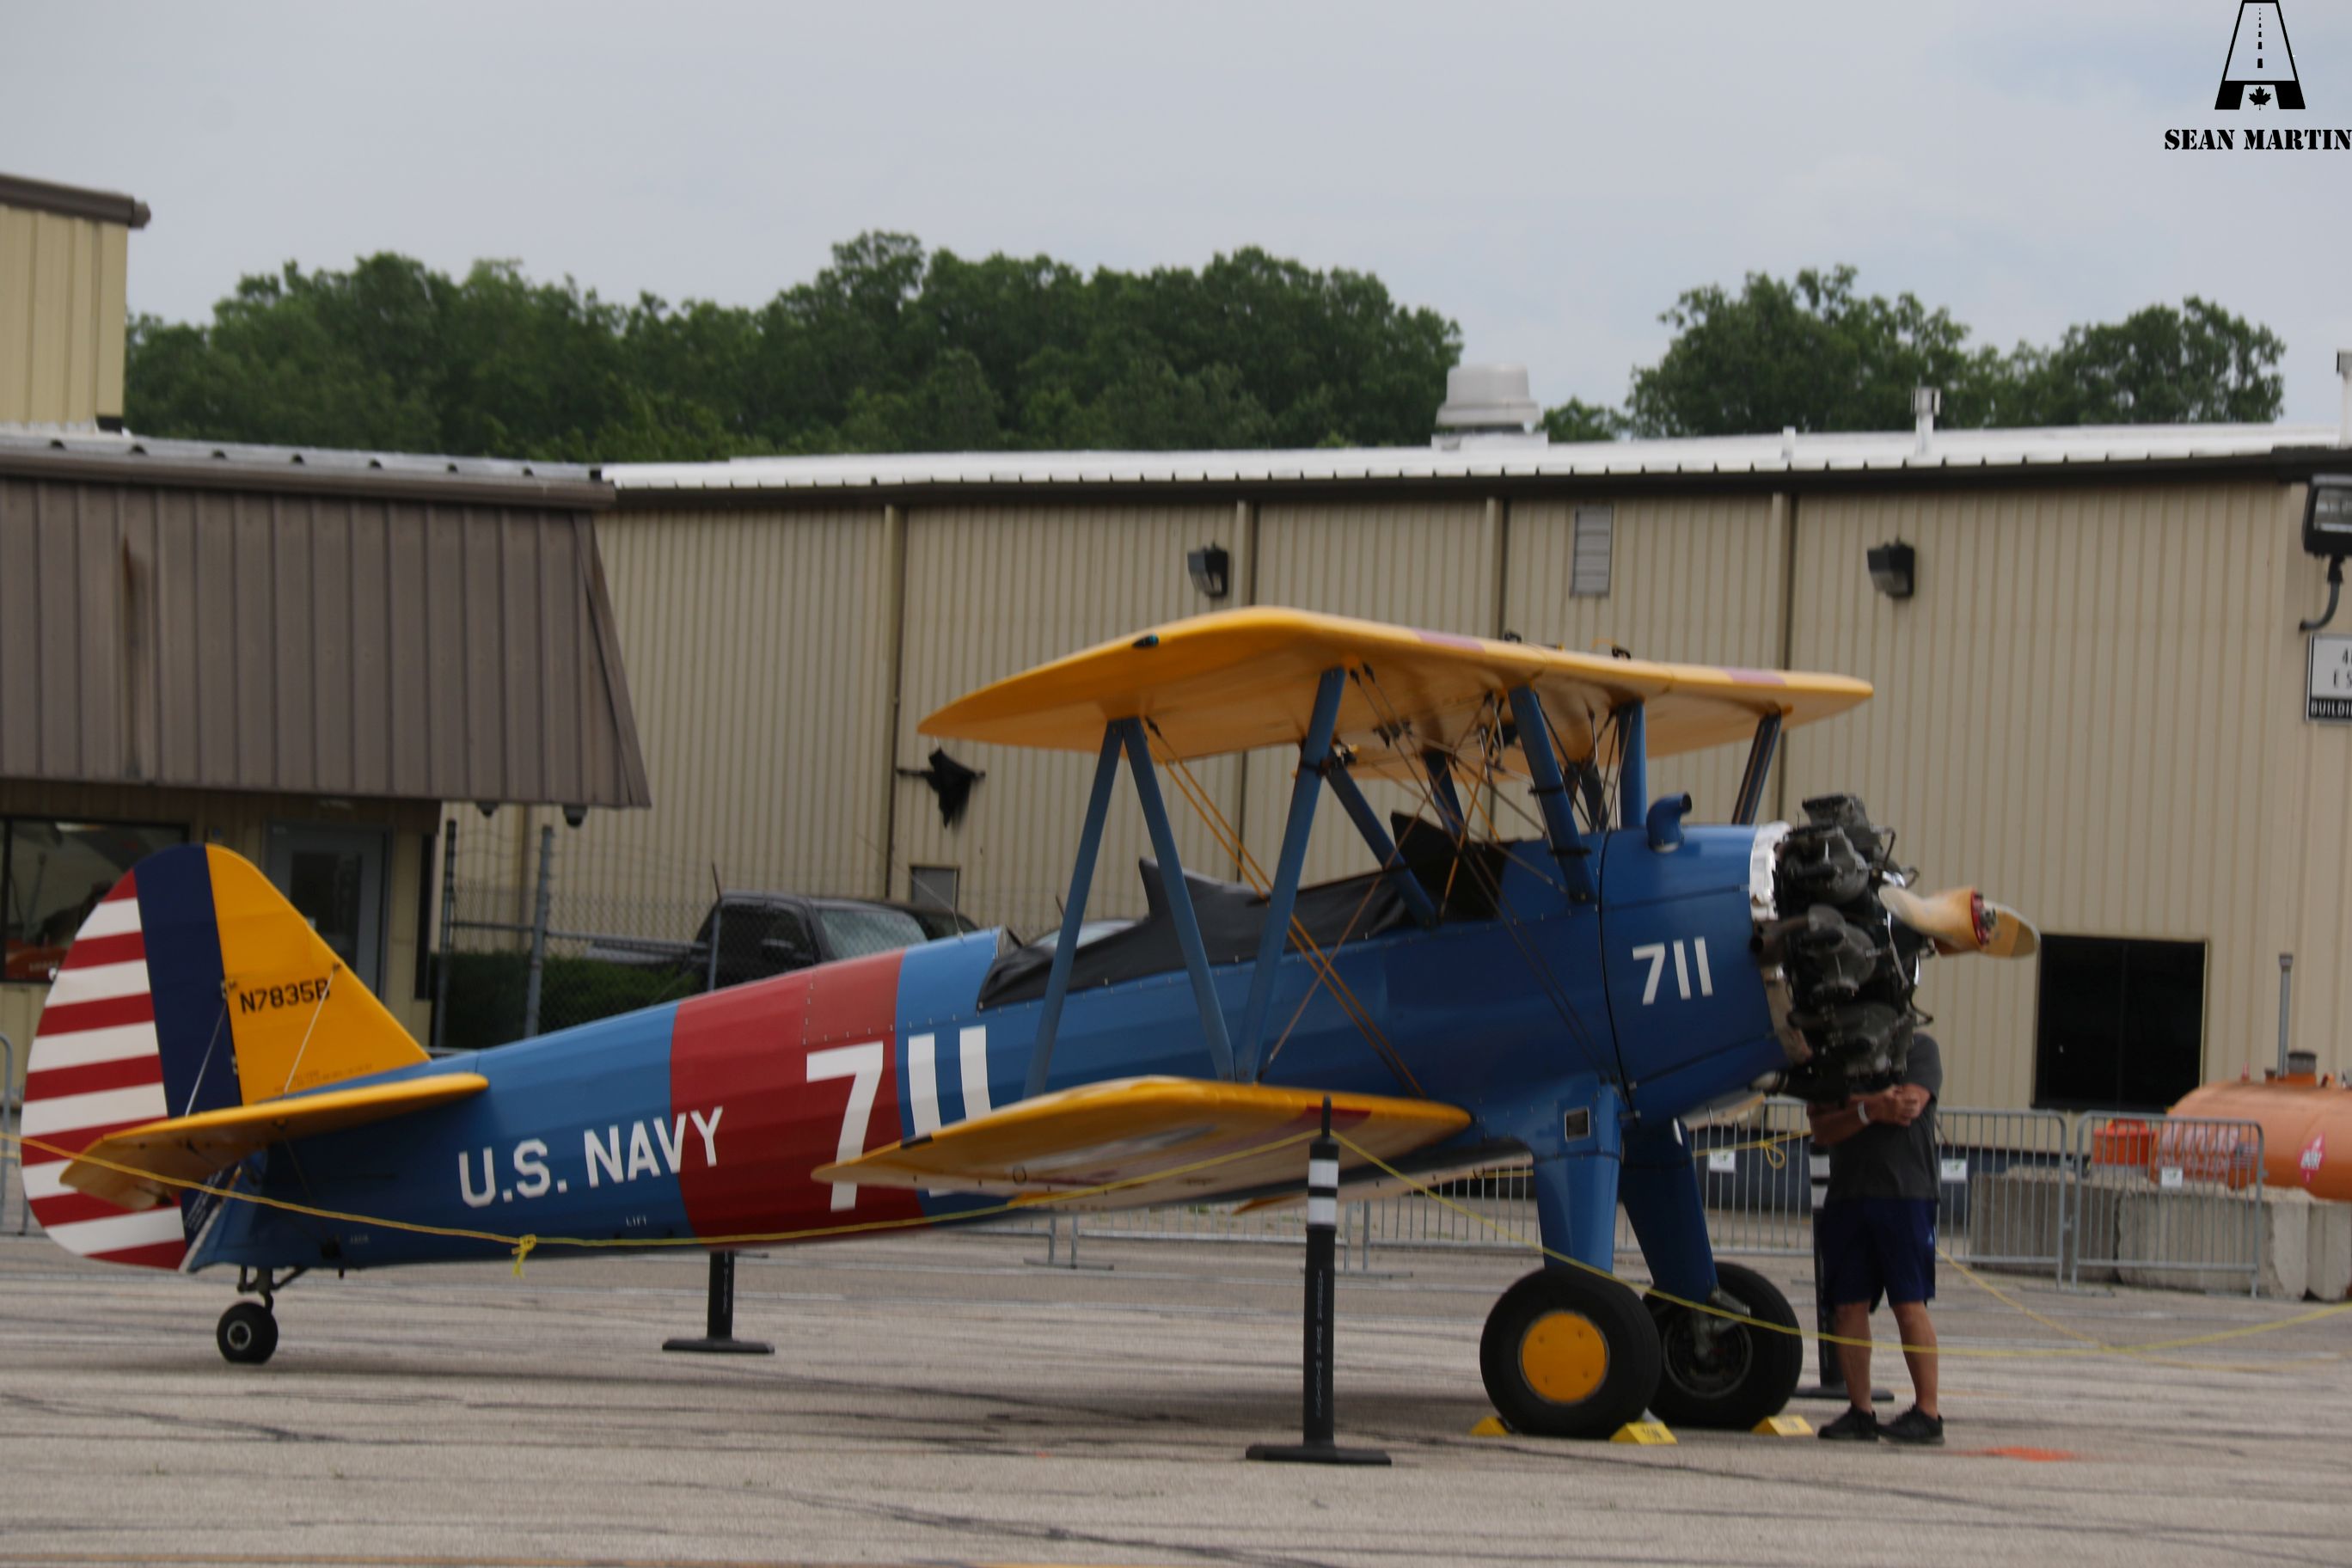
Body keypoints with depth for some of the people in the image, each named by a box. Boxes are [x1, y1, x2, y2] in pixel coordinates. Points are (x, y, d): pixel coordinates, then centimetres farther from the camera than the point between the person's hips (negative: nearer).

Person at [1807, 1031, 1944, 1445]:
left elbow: (1909, 1104, -11)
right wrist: (1870, 1110, -12)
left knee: (1909, 1304, -7)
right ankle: (1859, 1412, 5)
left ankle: (1927, 1411, -6)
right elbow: (1822, 1129, 4)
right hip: (1847, 1197, 4)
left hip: (1905, 1196, -4)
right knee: (1848, 1306, 0)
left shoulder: (1919, 1049, 6)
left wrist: (1851, 1101, -3)